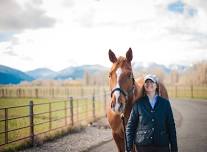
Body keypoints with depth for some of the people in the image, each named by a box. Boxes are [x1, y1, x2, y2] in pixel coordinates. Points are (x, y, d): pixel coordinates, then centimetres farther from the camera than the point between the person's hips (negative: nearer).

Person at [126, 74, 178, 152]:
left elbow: (171, 126, 7)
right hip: (143, 145, -1)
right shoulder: (138, 103, 3)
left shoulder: (165, 103, 6)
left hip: (162, 145, 1)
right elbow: (130, 126, 3)